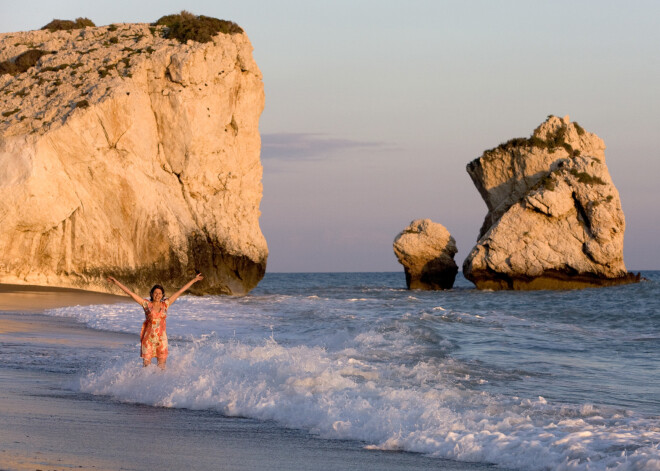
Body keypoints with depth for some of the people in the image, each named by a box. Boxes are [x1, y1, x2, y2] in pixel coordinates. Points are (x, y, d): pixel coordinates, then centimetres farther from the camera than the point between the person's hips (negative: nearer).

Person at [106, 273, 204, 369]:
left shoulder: (165, 304, 6)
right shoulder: (146, 304, 0)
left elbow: (180, 291, 9)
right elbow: (130, 293, -2)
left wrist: (194, 280, 14)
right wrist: (116, 283, -4)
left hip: (161, 339, 2)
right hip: (148, 339, -1)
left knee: (162, 367, 1)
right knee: (147, 366, -2)